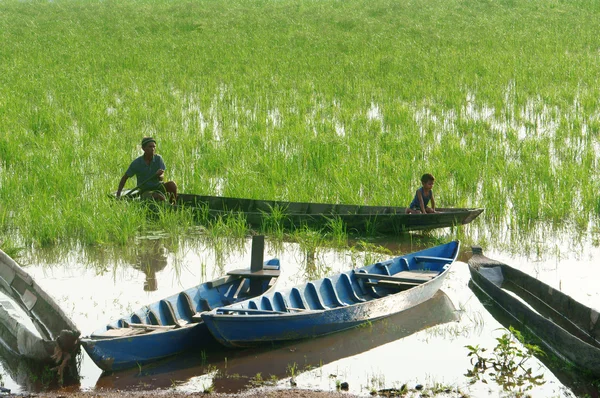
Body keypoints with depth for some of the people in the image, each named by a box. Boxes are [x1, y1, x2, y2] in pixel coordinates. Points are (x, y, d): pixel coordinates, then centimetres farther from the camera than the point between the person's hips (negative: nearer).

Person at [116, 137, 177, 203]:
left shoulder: (158, 159, -3)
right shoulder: (136, 163, -9)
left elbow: (162, 178, -8)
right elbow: (125, 178, 1)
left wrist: (159, 175, -34)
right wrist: (118, 195, -6)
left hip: (158, 187, 3)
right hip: (146, 191, -3)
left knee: (172, 184, -28)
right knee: (160, 198, -34)